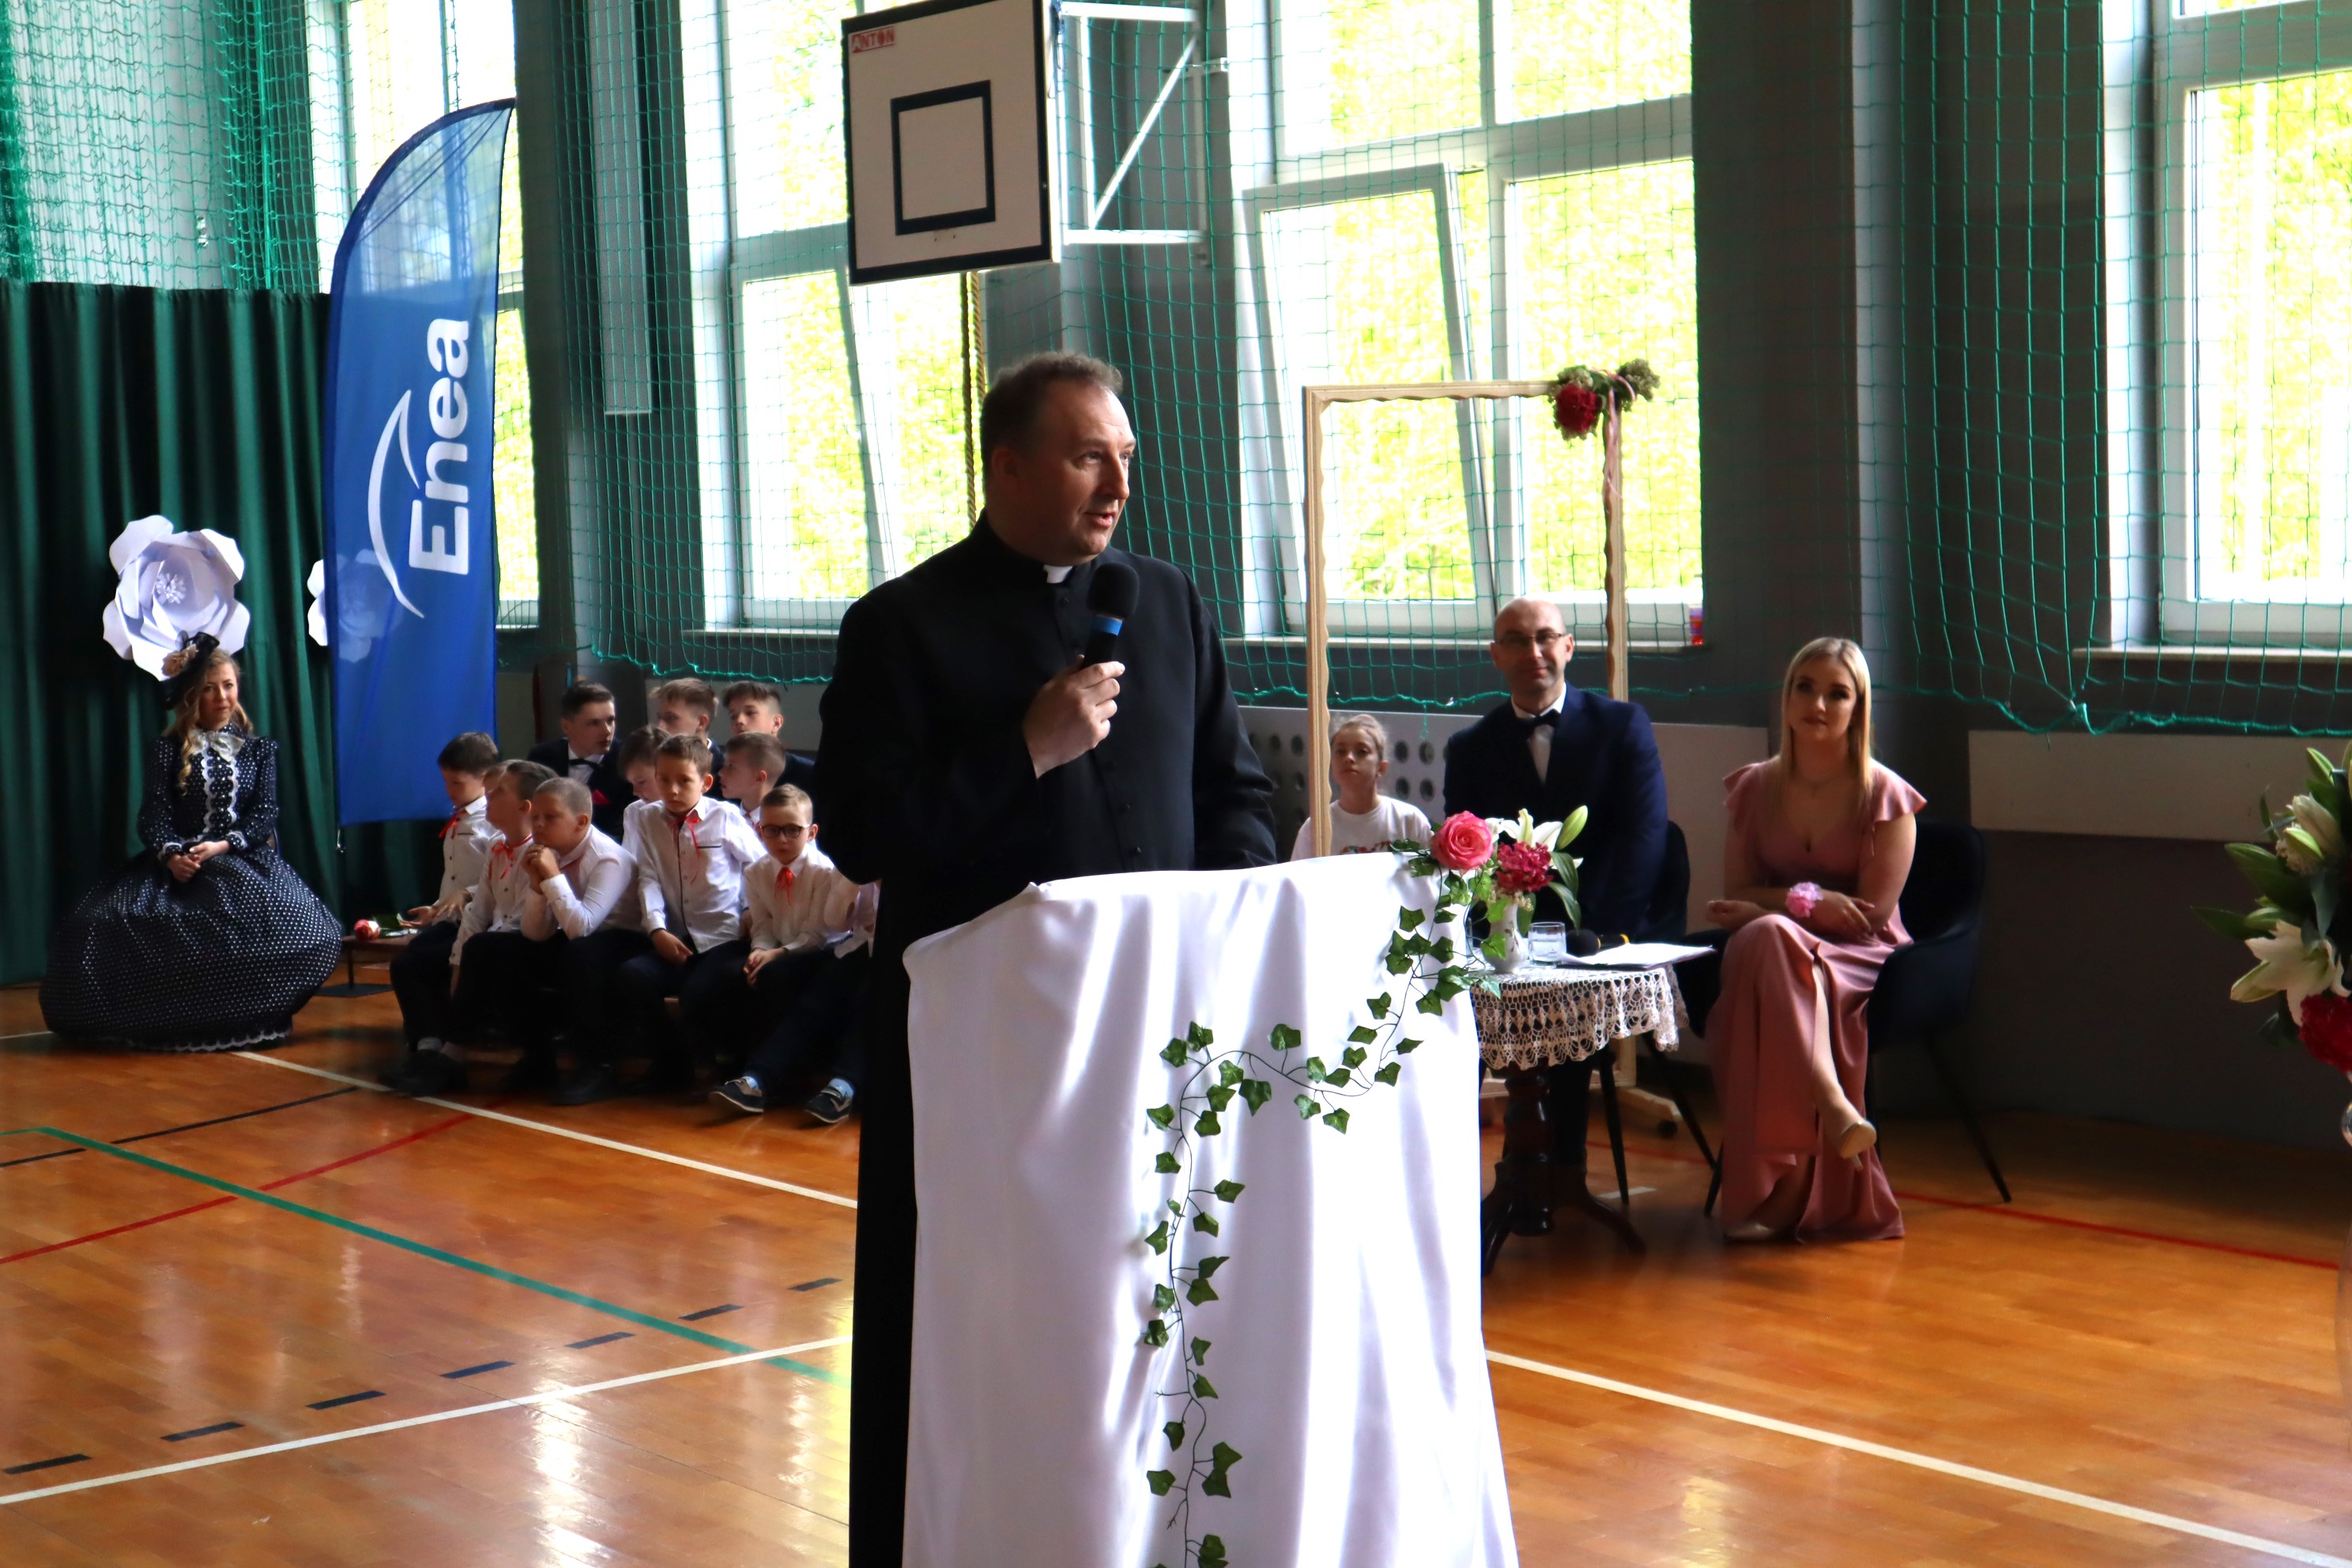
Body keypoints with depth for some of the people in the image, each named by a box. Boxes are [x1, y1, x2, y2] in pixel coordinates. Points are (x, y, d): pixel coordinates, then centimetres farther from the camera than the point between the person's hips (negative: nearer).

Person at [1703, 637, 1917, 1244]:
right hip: (1770, 956, 3)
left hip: (1861, 960, -3)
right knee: (1763, 940, -38)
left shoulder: (1886, 796, -1)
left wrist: (1774, 907, -9)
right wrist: (1805, 899, -11)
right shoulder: (1755, 788, 11)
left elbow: (1872, 913, -7)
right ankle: (1836, 1110, -54)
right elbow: (1736, 897, 8)